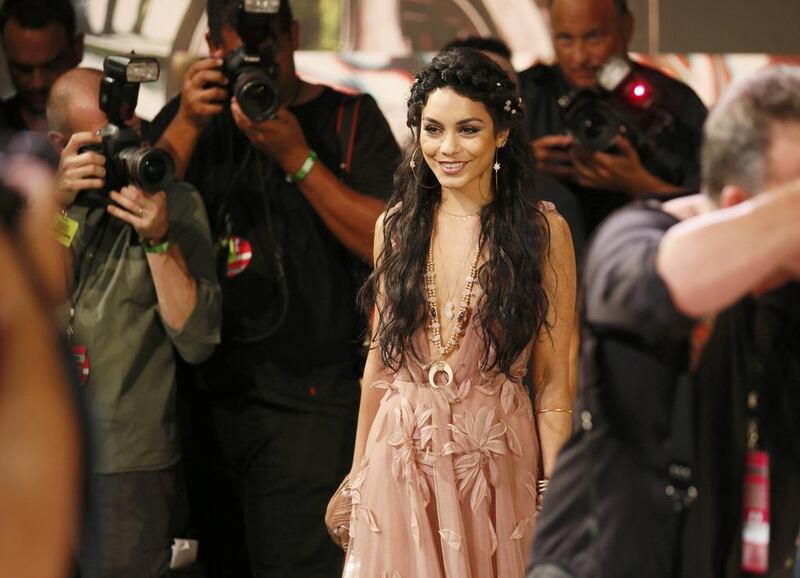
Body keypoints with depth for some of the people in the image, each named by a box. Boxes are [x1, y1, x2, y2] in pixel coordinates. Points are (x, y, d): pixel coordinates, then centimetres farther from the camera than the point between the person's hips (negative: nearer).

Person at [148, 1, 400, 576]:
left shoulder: (350, 118, 3)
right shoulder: (195, 116, 11)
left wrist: (297, 157, -15)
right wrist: (186, 126, -11)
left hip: (311, 403, -3)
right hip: (211, 394, 4)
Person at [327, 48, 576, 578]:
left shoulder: (543, 230, -6)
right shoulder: (396, 226, 5)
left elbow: (553, 383, -6)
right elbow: (380, 359, 12)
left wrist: (553, 500, -10)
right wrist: (356, 475, 13)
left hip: (496, 466, -3)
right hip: (399, 464, 3)